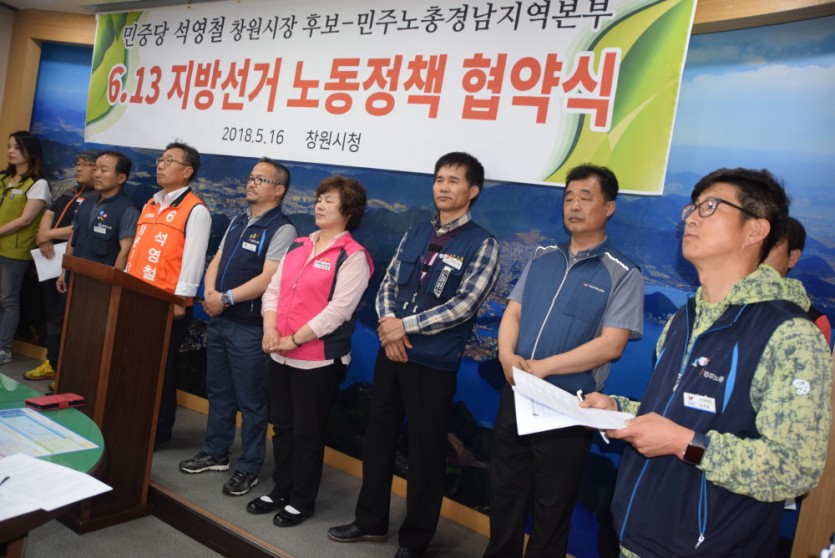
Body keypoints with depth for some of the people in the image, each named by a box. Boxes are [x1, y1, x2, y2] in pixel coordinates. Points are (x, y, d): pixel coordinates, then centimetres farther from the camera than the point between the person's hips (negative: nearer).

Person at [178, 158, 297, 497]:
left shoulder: (281, 229, -12)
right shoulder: (237, 222, 13)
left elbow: (268, 279, -21)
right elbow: (216, 262, 13)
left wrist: (227, 298, -17)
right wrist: (210, 294, -6)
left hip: (249, 327, -8)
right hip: (219, 320, 8)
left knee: (250, 401, 3)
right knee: (218, 392, 19)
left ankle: (249, 468, 17)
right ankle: (215, 454, 35)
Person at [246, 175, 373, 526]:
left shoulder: (353, 256, -10)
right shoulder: (297, 246, 12)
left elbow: (338, 310, -18)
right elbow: (273, 290, 10)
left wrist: (294, 339, -17)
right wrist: (270, 329, -7)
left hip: (319, 359, -7)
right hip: (280, 355, 7)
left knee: (307, 432, 7)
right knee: (282, 427, 18)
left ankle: (302, 501, 25)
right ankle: (281, 491, 35)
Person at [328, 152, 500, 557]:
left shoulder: (482, 245, -7)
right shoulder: (415, 234, 10)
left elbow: (462, 306, -15)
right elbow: (387, 286, 8)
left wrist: (406, 326, -15)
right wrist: (388, 326, -11)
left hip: (433, 364, -6)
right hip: (391, 353, 6)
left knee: (425, 451, 7)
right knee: (378, 438, 16)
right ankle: (370, 521, 36)